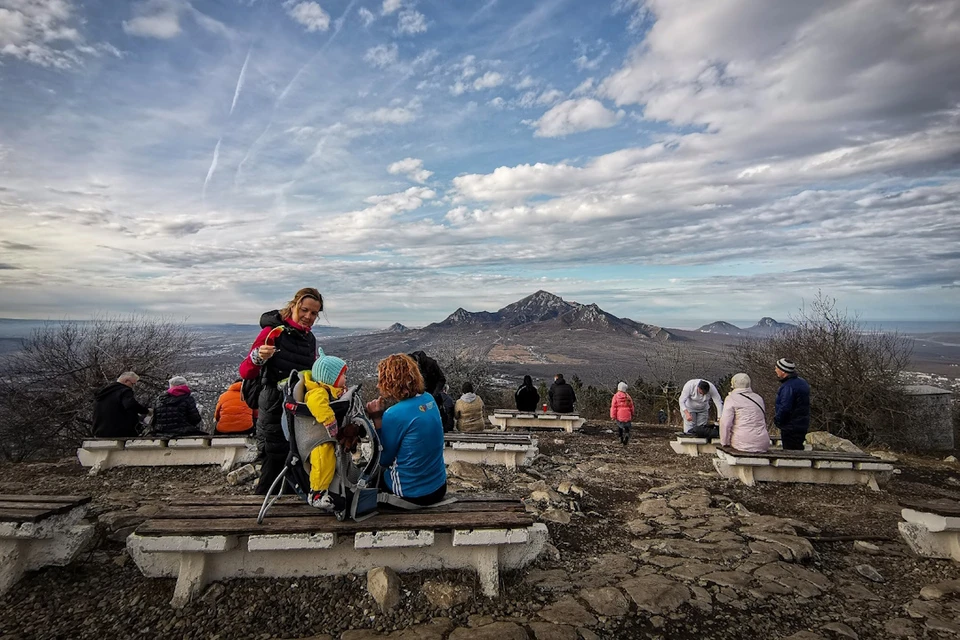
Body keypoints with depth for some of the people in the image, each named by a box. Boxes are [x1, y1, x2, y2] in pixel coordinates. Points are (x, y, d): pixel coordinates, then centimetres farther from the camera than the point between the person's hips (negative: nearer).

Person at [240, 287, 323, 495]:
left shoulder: (310, 339, 11)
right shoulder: (273, 332, -9)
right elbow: (245, 373, -14)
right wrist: (258, 357, -32)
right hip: (275, 413, -7)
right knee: (273, 471, -3)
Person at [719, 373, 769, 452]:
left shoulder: (731, 398, -2)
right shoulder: (758, 398, 16)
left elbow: (725, 423, -9)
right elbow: (764, 419, 23)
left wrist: (725, 443, 0)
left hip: (742, 444, -5)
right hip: (763, 445, 5)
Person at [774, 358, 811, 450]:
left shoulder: (788, 387, -23)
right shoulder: (801, 382, 11)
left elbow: (784, 408, -27)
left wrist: (776, 419, -11)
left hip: (791, 427, -10)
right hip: (802, 425, 10)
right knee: (798, 449, 18)